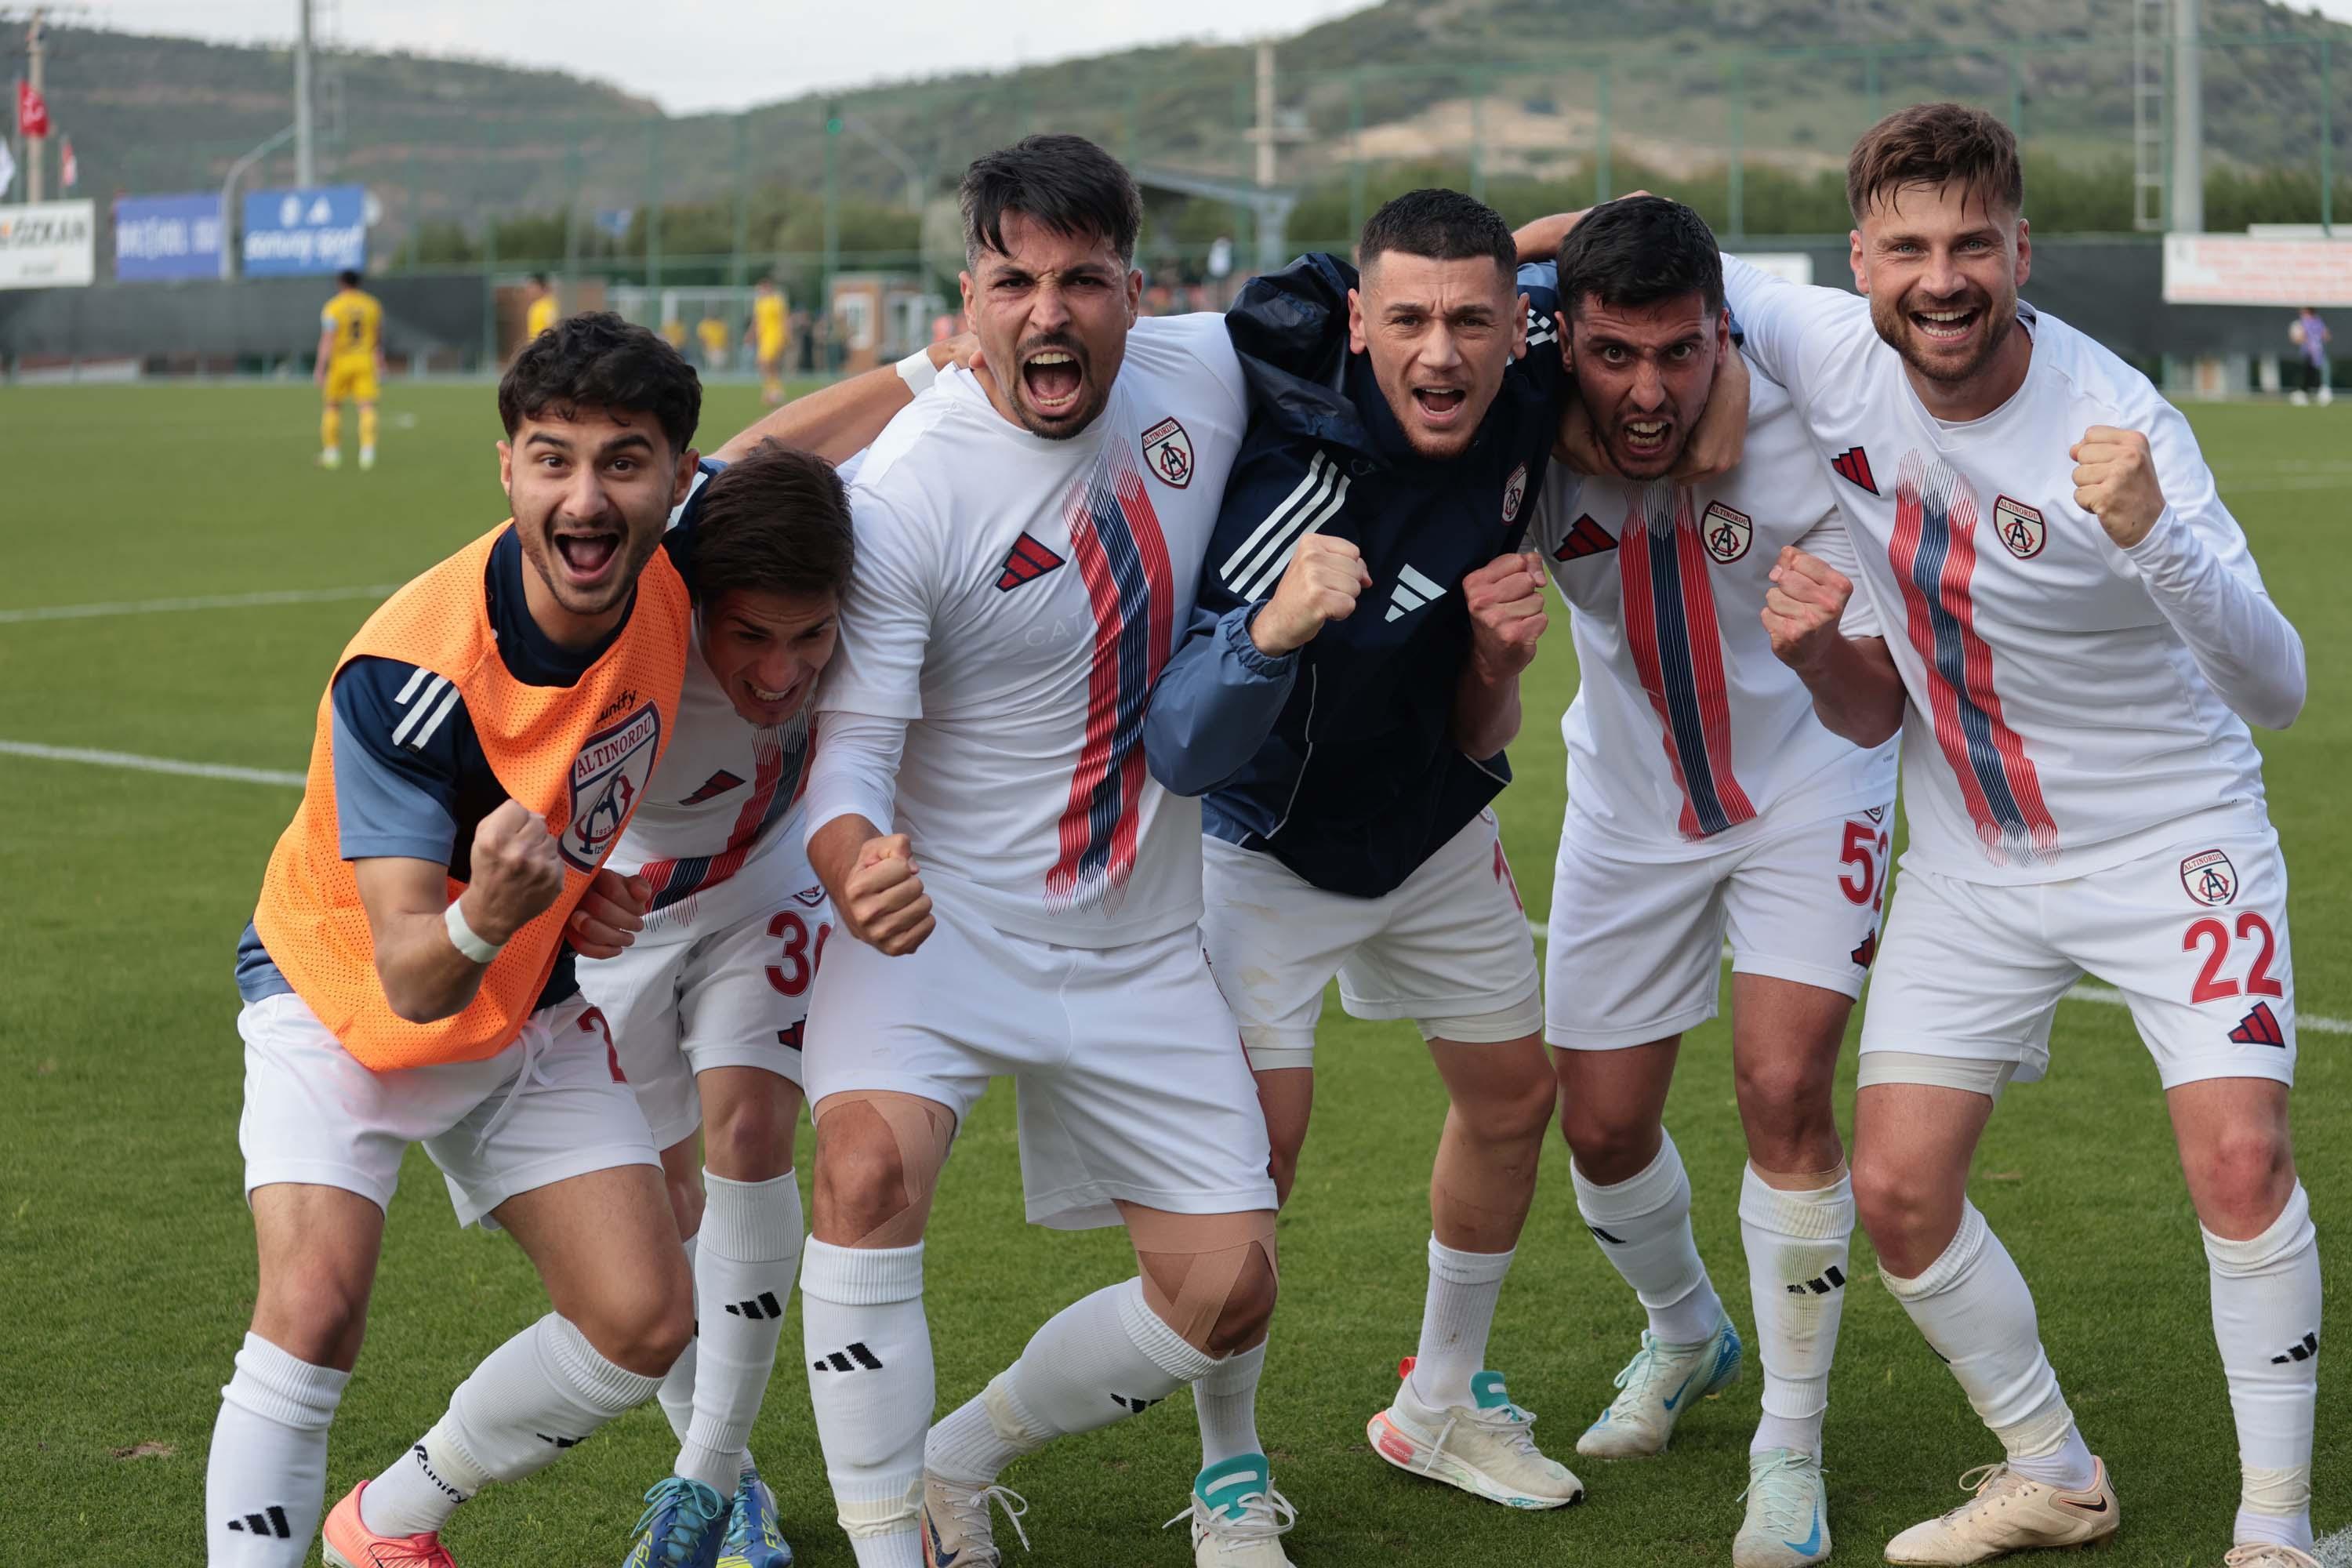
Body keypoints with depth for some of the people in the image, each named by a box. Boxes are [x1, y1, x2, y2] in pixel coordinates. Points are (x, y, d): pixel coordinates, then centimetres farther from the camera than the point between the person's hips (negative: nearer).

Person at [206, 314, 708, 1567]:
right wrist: (483, 920, -60)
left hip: (530, 1014, 5)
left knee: (645, 1323, -3)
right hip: (341, 1001, -5)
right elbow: (409, 980, -34)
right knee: (314, 1305, -27)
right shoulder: (405, 675, -35)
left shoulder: (668, 572, -20)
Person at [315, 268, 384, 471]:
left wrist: (320, 371, -15)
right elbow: (378, 339, 15)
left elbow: (327, 342, -15)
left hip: (340, 362, -2)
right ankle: (368, 449, -23)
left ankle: (331, 452, 16)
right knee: (367, 407, -5)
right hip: (365, 361, 2)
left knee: (331, 406, 13)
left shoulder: (333, 308, -9)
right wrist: (380, 365, 26)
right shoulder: (372, 305, 5)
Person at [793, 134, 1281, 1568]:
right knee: (872, 1161, -32)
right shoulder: (907, 492, -20)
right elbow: (850, 742, -21)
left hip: (1142, 946, 5)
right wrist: (857, 869, -41)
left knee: (1229, 1294, 3)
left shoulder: (1205, 374, -5)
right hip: (940, 915, -5)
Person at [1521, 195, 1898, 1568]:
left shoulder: (1798, 435, -28)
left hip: (1804, 794, -3)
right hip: (1630, 808, 3)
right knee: (1602, 1129, 7)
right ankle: (1687, 1336, 42)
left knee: (1784, 1092, -17)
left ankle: (1791, 1453, 2)